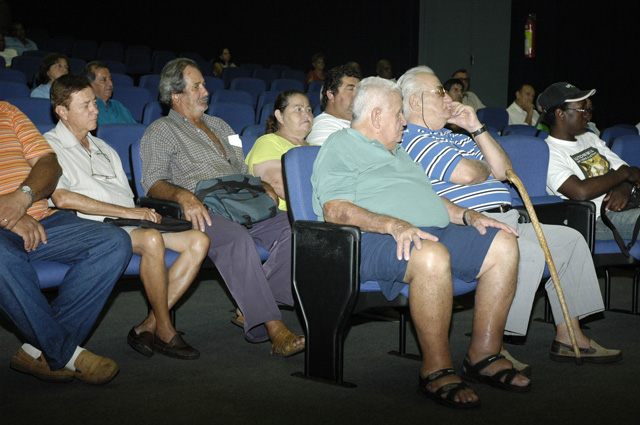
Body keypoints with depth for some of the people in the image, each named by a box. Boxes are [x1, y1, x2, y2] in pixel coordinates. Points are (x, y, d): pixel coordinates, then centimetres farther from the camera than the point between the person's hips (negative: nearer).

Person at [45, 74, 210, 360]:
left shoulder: (105, 150, 30)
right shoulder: (49, 147, 4)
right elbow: (61, 198, -13)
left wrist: (145, 213, 1)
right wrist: (127, 212, -15)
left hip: (130, 226, 8)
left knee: (198, 240, -15)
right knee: (152, 240, -36)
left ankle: (148, 327, -17)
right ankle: (165, 333, -21)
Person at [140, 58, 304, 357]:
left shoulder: (219, 126, 31)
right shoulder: (160, 132, 12)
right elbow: (153, 182, -2)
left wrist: (263, 186, 8)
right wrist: (183, 195, -23)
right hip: (202, 213, -6)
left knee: (292, 227, -24)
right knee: (238, 238, -39)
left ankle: (251, 310, -26)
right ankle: (274, 329, -41)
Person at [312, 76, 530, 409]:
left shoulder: (396, 151, 32)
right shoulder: (341, 146, 3)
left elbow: (431, 198, 33)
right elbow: (336, 210, -13)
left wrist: (468, 216, 13)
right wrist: (394, 224, -26)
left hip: (434, 232, 9)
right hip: (374, 241, -9)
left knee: (503, 244, -8)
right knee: (432, 256, -40)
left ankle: (484, 355, -5)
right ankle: (436, 370, -29)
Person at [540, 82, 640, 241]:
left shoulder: (590, 138, 24)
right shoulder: (549, 152, -4)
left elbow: (625, 169, 21)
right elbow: (581, 192, -19)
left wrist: (624, 188, -4)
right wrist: (624, 174, -6)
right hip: (599, 220, -8)